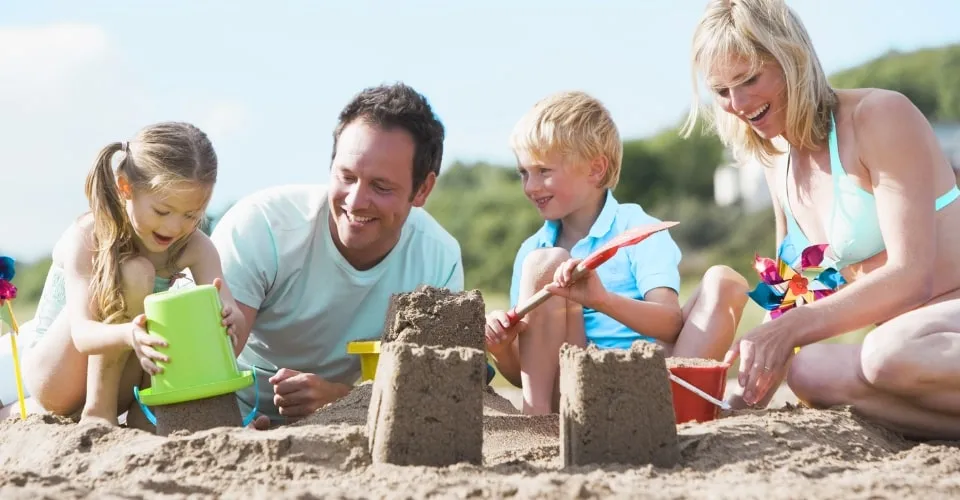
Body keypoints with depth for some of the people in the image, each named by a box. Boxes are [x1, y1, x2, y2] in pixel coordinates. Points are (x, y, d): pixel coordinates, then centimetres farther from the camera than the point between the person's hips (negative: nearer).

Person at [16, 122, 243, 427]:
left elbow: (227, 309, -24)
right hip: (55, 380, -4)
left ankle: (144, 414, -10)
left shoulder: (195, 248, -10)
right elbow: (82, 333, -33)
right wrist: (128, 335, -55)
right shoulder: (86, 238, -22)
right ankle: (97, 410, -24)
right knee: (133, 271, -27)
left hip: (121, 383, 4)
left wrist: (227, 315, -49)